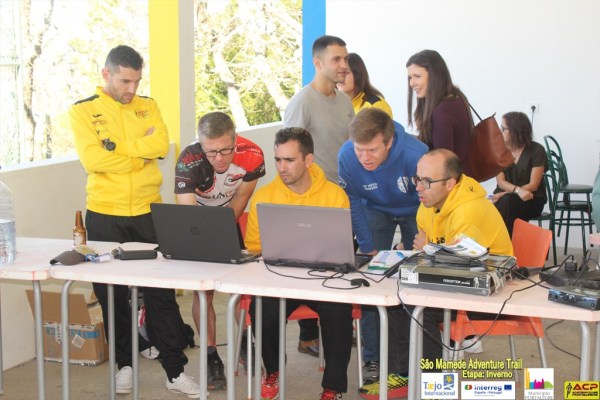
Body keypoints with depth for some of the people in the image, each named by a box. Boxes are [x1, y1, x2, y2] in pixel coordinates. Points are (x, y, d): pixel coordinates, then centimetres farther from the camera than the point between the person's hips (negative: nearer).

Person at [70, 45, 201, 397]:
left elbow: (162, 145, -9)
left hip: (149, 213, 1)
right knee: (112, 293, 9)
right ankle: (124, 363, 26)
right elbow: (92, 159, -16)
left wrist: (118, 147, -14)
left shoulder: (148, 106, 8)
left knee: (162, 292, 3)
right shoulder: (83, 111, -2)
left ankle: (175, 369, 9)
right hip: (105, 217, -1)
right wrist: (142, 152, -10)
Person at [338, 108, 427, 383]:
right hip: (376, 209, 2)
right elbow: (353, 202, -13)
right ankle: (372, 358, 4)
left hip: (415, 210, -2)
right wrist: (368, 247, -13)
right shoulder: (346, 156, -30)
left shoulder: (415, 154, -39)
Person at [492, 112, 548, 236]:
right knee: (494, 207, -33)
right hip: (505, 196, 3)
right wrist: (518, 190, -26)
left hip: (531, 199, -2)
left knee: (506, 202, -35)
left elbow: (533, 185, -11)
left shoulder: (536, 150, -8)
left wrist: (506, 194, -20)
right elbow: (500, 182, -4)